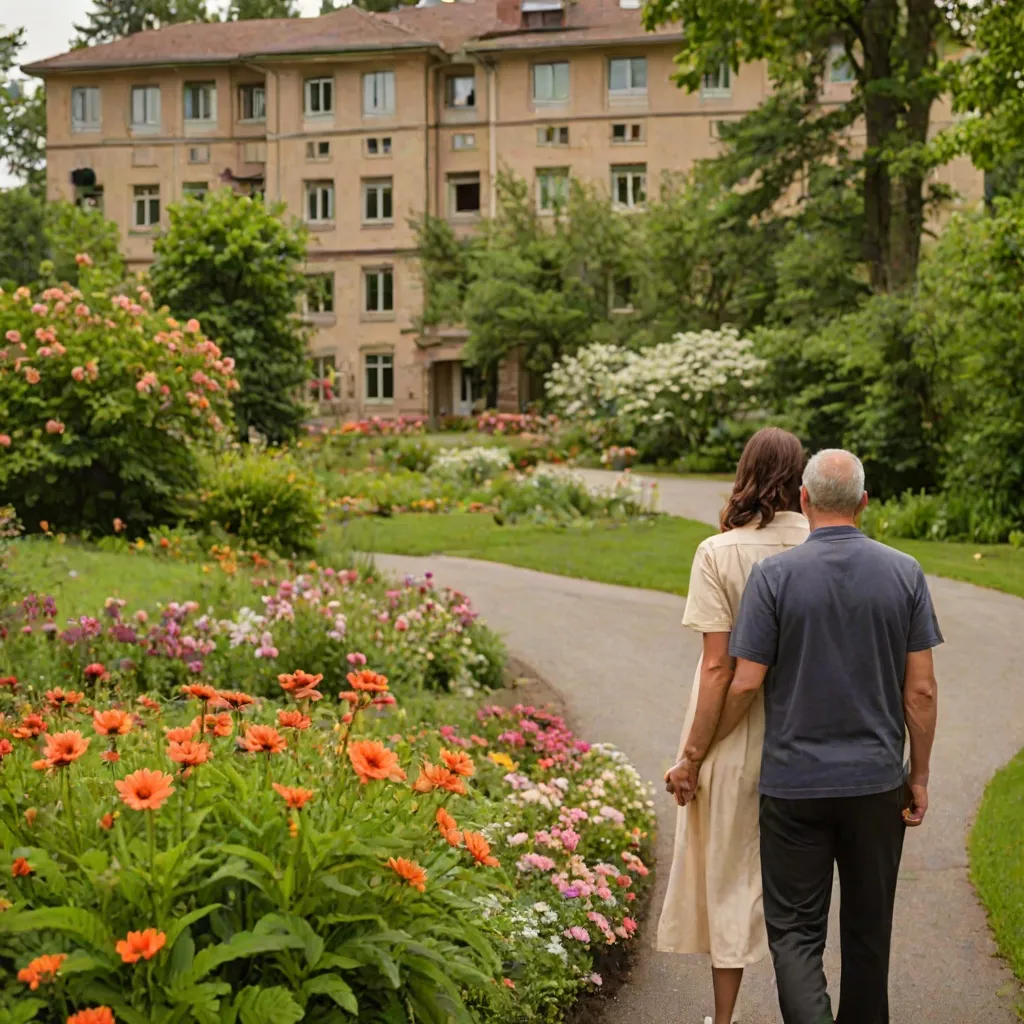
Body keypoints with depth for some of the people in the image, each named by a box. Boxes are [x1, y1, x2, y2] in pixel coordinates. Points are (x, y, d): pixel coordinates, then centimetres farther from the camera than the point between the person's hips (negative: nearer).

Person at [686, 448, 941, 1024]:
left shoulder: (775, 575, -10)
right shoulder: (904, 574, -3)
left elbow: (745, 684, -10)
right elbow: (921, 689, -2)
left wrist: (697, 757, 4)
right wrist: (920, 775, 9)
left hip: (795, 782, -2)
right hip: (876, 782, 3)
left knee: (795, 928, 5)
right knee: (868, 928, 17)